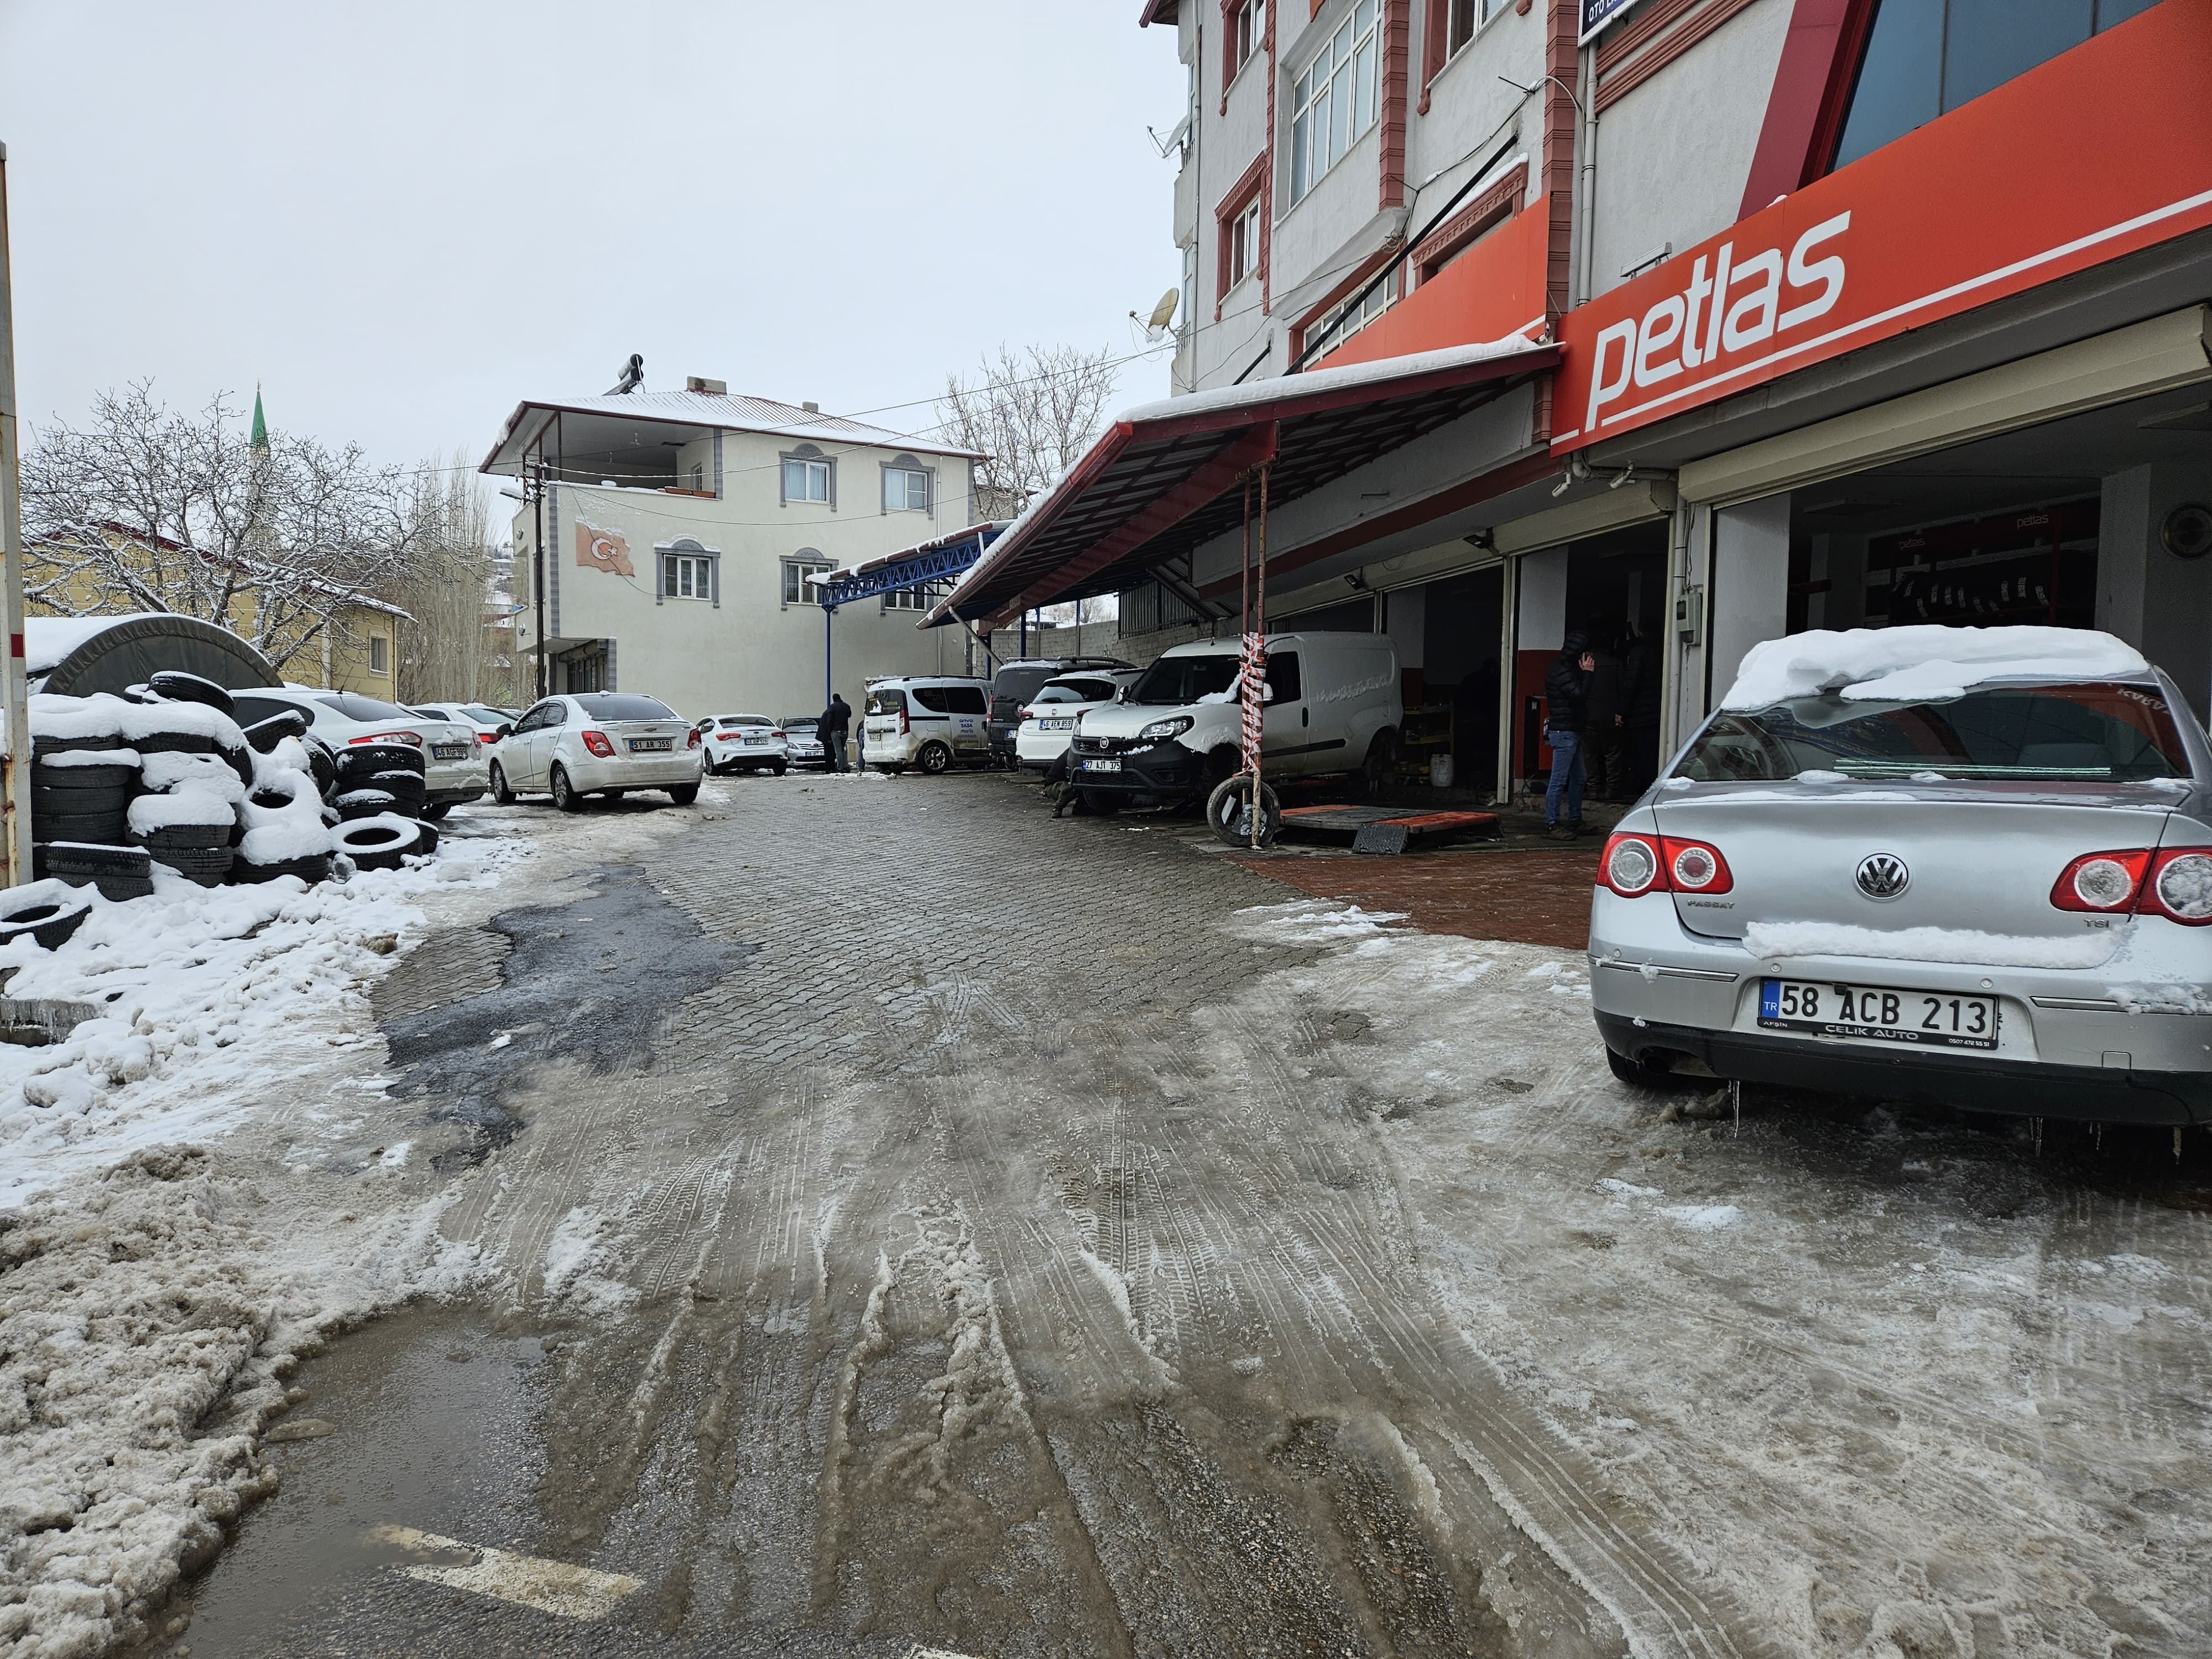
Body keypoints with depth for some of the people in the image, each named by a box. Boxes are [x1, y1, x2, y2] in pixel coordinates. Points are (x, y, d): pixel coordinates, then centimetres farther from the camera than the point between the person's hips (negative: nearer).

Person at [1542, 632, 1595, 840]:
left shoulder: (1567, 669, 16)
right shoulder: (1561, 672, -16)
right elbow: (1580, 695, -25)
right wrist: (1587, 673, -16)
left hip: (1572, 732, 11)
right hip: (1564, 732, -11)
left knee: (1578, 779, 17)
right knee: (1559, 780, -8)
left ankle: (1575, 821, 26)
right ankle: (1551, 825, -5)